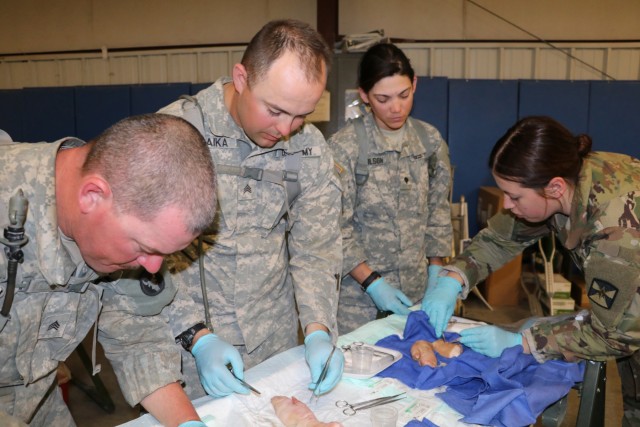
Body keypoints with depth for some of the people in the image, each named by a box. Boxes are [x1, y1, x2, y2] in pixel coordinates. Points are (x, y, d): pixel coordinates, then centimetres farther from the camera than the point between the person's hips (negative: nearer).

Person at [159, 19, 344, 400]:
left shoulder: (310, 148, -6)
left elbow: (316, 248, -3)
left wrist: (318, 330, -16)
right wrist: (197, 336, -21)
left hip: (277, 338, 4)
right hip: (187, 342, -3)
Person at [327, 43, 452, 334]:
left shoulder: (430, 140, 2)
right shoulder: (344, 147, -13)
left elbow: (438, 212, 8)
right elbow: (336, 228, -11)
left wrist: (437, 272, 2)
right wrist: (372, 283, -15)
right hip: (357, 294, -3)